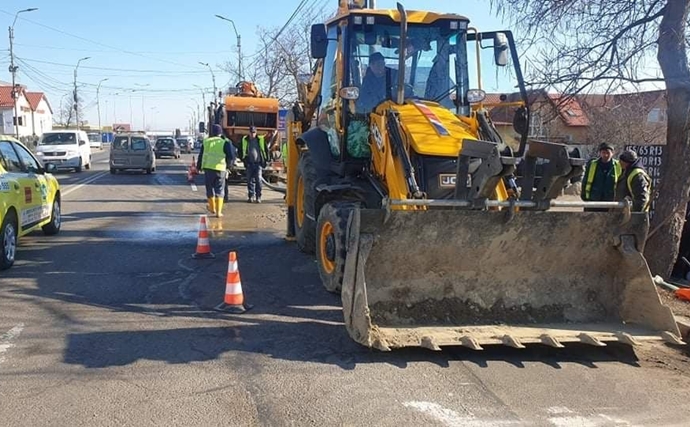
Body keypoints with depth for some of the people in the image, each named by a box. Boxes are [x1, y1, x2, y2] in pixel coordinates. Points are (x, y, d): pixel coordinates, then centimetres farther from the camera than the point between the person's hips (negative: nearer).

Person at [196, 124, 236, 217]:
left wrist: (199, 167, 19)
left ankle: (212, 208, 31)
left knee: (210, 189, 17)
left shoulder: (206, 142, 5)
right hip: (220, 169, -1)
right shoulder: (224, 143, -1)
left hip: (208, 168, 1)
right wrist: (228, 164, 13)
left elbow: (201, 155, 10)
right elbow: (231, 157, -7)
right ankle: (218, 212, -1)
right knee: (219, 190, 5)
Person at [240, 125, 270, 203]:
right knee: (250, 180, 4)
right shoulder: (244, 140, 6)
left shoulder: (261, 140, 4)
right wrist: (243, 159, 5)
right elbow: (240, 150, 15)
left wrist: (266, 159, 7)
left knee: (258, 180, -4)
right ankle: (251, 196, 11)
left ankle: (258, 197, -1)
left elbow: (266, 149, 12)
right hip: (249, 163, 1)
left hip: (258, 163, -1)